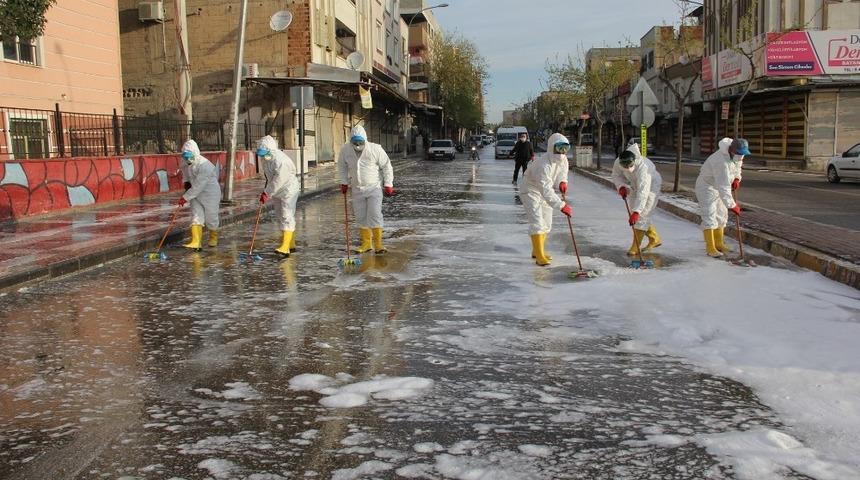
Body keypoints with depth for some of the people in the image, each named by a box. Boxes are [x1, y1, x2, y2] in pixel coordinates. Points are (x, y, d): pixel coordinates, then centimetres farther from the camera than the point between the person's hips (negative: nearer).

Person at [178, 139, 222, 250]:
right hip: (195, 194, 6)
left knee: (211, 218, 9)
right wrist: (186, 182, 1)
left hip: (210, 194, -6)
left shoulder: (204, 165, -29)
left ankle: (213, 238, 35)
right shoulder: (186, 163, -4)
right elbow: (185, 173, 21)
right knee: (196, 216, -7)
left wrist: (185, 197, -27)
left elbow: (198, 186, -30)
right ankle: (196, 242, -12)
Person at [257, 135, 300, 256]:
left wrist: (267, 193, -27)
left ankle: (285, 247, -21)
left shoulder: (281, 160, -26)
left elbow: (278, 180, -29)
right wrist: (266, 191, 13)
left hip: (288, 190, -9)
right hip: (277, 192, 9)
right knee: (279, 216, 13)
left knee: (287, 217, -14)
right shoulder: (266, 159, 2)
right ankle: (291, 245, 23)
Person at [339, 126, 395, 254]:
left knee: (374, 215, -12)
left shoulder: (375, 149, -17)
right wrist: (344, 182, 12)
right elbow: (342, 166, 11)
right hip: (357, 189, 4)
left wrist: (388, 185, -6)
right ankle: (366, 243, 20)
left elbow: (386, 166, -7)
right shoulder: (345, 150, -8)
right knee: (360, 217, 8)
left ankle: (378, 244, -5)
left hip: (374, 187, -4)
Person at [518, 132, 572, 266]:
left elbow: (562, 174, 7)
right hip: (530, 190, -9)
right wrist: (561, 205, -48)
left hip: (544, 191, 9)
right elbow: (546, 190, -42)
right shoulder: (543, 164, -37)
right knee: (537, 222, -16)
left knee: (546, 223, 14)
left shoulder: (563, 160, -12)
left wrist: (562, 182, -19)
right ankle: (539, 256, -12)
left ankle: (537, 251, 30)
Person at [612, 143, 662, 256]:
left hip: (651, 186, -7)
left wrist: (636, 211, -53)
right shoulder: (618, 163, -25)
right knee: (633, 212, 11)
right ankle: (654, 239, 26)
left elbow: (643, 192, -47)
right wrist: (621, 186, -23)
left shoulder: (643, 167, -42)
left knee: (641, 215, -12)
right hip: (635, 186, 7)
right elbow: (616, 175, -3)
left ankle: (635, 247, -3)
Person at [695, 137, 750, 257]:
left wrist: (737, 178, 0)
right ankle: (710, 248, -13)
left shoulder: (736, 152, -9)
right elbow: (723, 187, -38)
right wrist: (731, 205, -36)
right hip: (706, 186, -9)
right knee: (710, 217, -14)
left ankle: (719, 244, 26)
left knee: (721, 216, 14)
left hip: (720, 187, 9)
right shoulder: (722, 162, -37)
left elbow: (737, 164, 16)